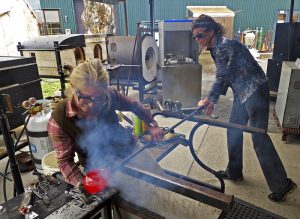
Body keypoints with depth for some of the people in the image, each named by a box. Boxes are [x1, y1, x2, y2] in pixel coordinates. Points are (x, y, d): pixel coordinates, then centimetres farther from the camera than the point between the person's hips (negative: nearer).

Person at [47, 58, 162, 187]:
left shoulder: (109, 96, -21)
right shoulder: (58, 121, -26)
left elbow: (134, 106, -1)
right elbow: (65, 161, -17)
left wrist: (152, 125, 0)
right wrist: (81, 183, -33)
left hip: (129, 149, 3)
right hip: (100, 169, -2)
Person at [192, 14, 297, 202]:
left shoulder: (225, 45, -19)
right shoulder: (215, 48, 10)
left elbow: (222, 76, -20)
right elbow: (223, 77, 11)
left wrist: (210, 98, -10)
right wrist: (212, 100, 3)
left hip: (255, 91, -10)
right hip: (242, 93, 10)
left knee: (259, 136, -6)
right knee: (233, 131, 14)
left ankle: (282, 185, 8)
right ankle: (234, 172, 30)